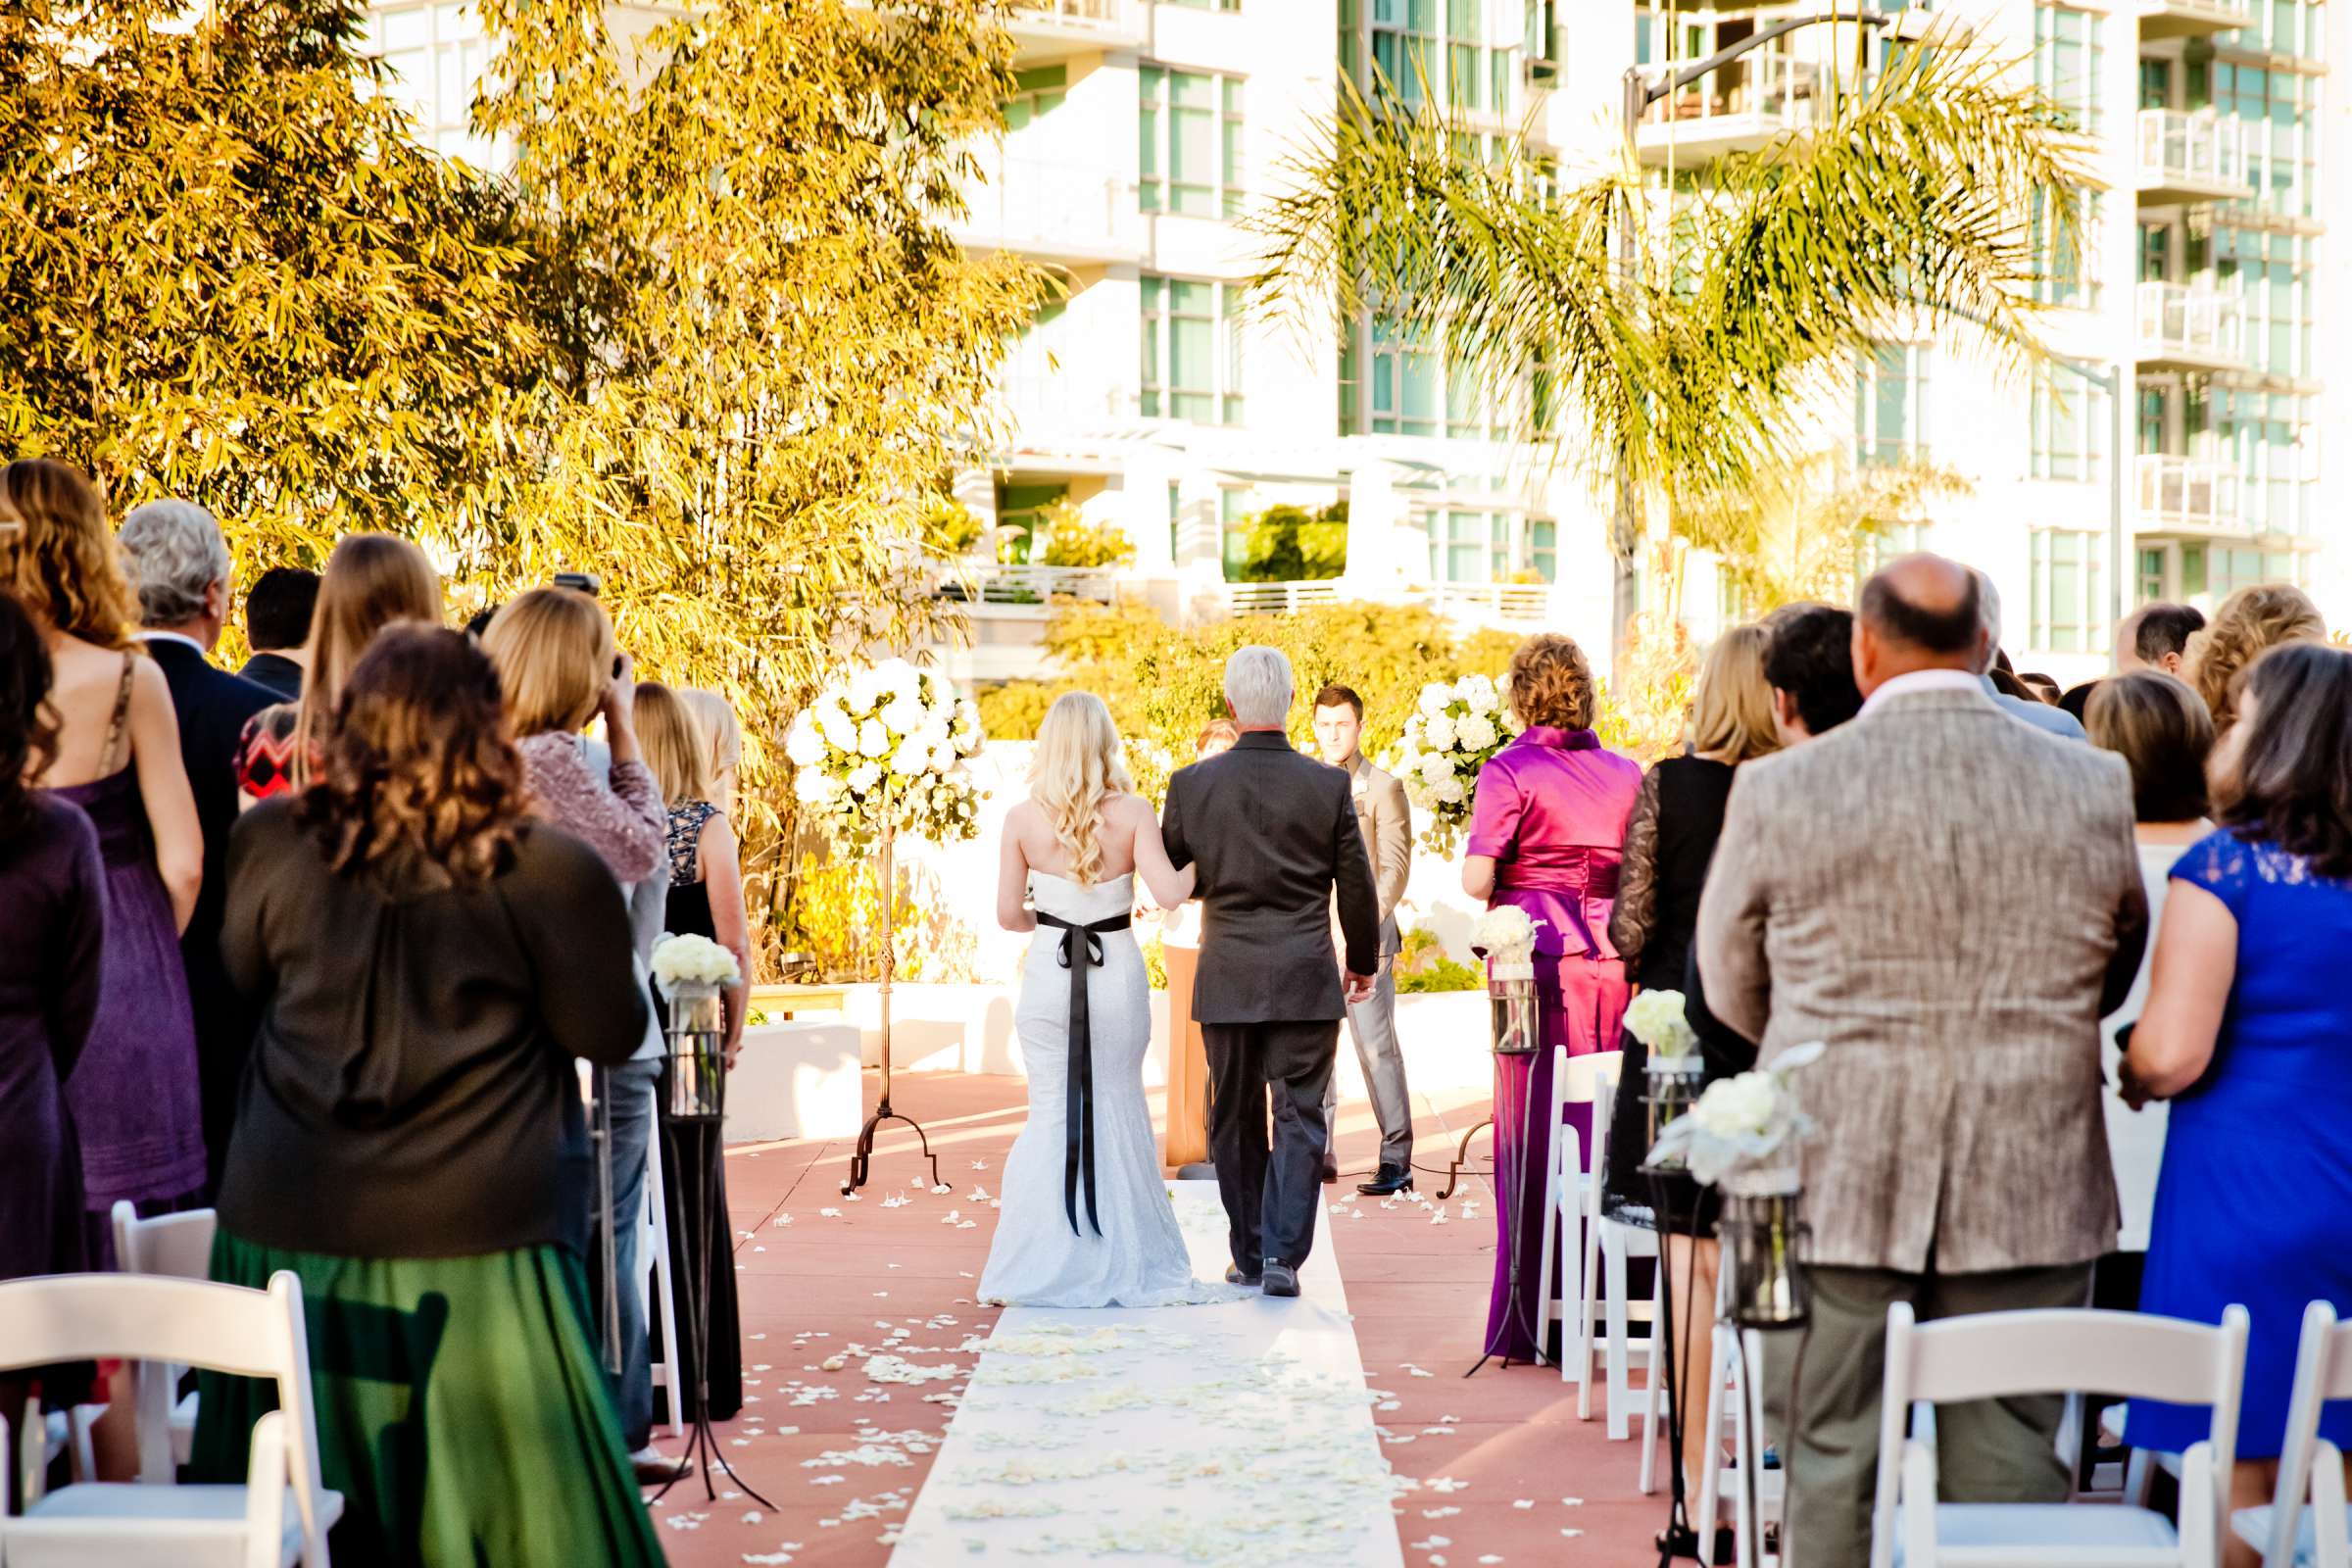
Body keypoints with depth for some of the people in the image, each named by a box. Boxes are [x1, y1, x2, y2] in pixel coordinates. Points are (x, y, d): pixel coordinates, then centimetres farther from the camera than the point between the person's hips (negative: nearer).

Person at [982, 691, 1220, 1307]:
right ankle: (1128, 1263, 16)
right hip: (1118, 973, 0)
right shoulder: (1132, 812, -8)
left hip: (1049, 973, 0)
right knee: (1117, 1113, 11)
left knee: (1051, 1114, 10)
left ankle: (1038, 1267, 10)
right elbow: (1168, 894, -14)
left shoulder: (1023, 818, -5)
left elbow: (1009, 913, -2)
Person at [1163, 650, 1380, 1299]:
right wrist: (1363, 960, 16)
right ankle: (1282, 1256, -5)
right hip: (1306, 978, -1)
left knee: (1235, 1121, 13)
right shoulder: (1329, 785, -5)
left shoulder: (1192, 784, -5)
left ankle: (1248, 1256, 19)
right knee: (1299, 1117, 3)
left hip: (1227, 981, 1)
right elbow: (1357, 886, 1)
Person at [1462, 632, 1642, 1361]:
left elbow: (1475, 880, -11)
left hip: (1541, 964, -4)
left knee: (1535, 1135, 1)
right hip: (1618, 960, 4)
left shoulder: (1510, 771, -6)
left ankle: (1532, 1322, 3)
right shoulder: (1628, 774, 7)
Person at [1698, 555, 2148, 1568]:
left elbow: (1730, 989, 6)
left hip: (1836, 1181, -1)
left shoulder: (1778, 792, -7)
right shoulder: (2095, 789, -2)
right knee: (2011, 1465, 8)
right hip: (2029, 1191, 1)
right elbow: (2118, 972, 14)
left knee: (1835, 1458, 8)